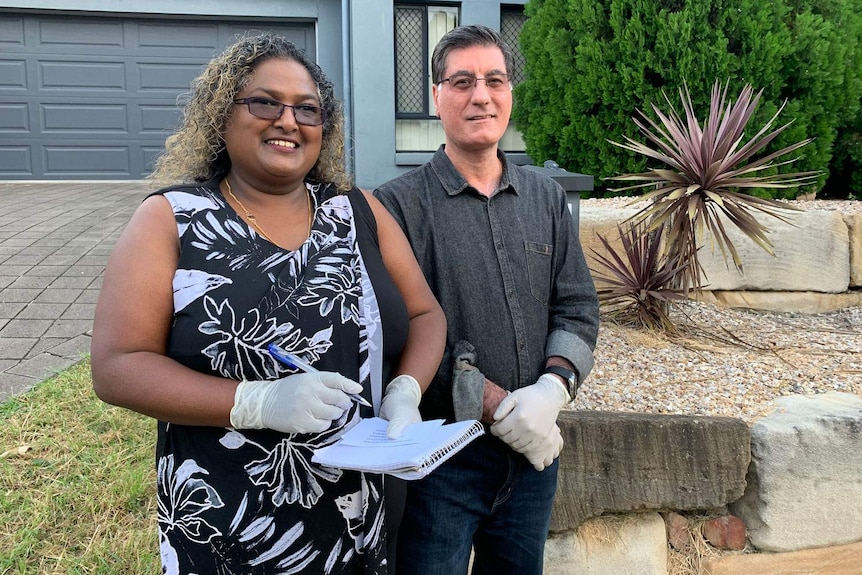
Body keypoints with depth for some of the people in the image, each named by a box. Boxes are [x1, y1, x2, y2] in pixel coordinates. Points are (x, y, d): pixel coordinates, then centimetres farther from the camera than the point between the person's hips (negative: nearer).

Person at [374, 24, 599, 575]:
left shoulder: (547, 198, 5)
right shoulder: (399, 204, -10)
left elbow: (578, 311, 4)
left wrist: (551, 390, -13)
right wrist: (497, 405, -18)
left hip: (534, 448, 5)